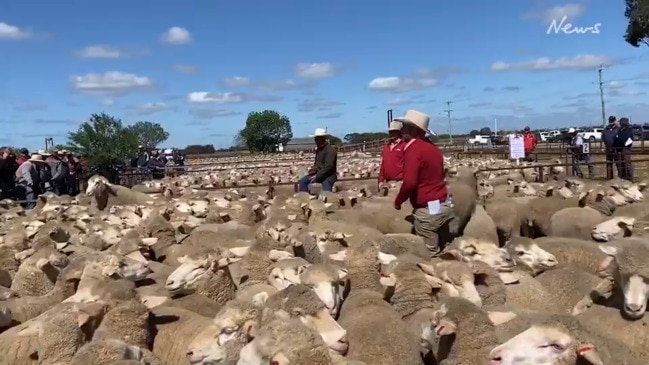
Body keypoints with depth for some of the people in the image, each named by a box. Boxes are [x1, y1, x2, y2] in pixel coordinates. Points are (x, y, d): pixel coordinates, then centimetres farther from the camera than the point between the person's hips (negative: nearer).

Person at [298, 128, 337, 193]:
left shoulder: (330, 150, -16)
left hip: (329, 175, -8)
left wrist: (317, 176, -24)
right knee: (303, 181, -5)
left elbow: (328, 166, -24)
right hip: (318, 173, 8)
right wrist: (313, 168, 2)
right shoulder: (318, 149, 12)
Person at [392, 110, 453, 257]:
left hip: (427, 209, -9)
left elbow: (410, 182, -24)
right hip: (444, 204, 9)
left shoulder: (413, 148, -16)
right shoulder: (431, 146, 11)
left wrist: (398, 201, -8)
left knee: (429, 254, 1)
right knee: (443, 250, 16)